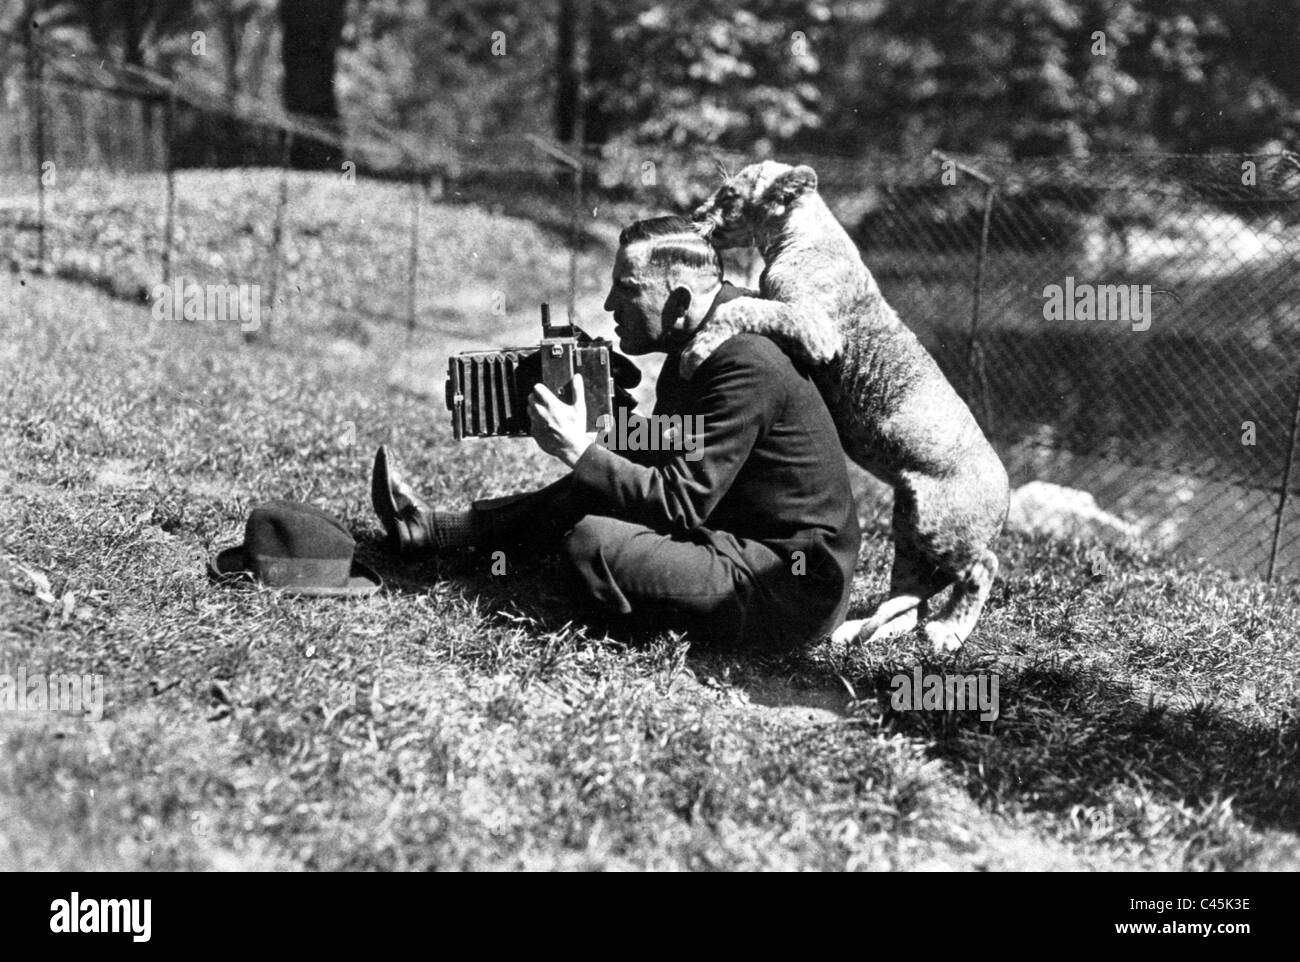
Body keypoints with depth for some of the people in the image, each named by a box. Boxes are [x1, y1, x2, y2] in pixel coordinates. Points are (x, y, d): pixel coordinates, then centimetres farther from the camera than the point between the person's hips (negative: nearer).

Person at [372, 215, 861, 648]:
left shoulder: (746, 364, -22)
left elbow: (680, 503, -24)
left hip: (792, 591, -10)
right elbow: (658, 459, 13)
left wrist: (579, 449, -20)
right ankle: (433, 529, 20)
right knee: (587, 493, 12)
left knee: (591, 543, -19)